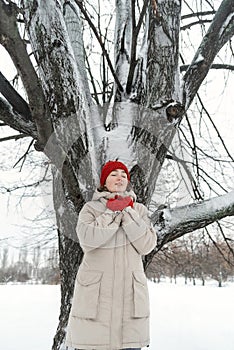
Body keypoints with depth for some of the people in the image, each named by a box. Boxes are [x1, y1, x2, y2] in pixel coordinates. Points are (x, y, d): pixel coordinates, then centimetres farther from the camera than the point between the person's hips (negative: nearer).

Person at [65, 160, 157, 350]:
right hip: (95, 294, -1)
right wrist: (114, 212, -10)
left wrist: (127, 212, -8)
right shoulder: (90, 208, 6)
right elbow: (87, 240, -14)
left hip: (130, 293, 2)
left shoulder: (139, 210, 11)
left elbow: (147, 245, -4)